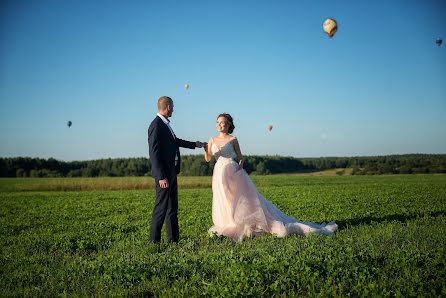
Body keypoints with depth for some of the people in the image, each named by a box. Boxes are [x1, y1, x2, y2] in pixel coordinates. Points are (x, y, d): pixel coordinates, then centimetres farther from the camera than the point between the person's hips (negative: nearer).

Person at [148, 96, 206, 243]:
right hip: (164, 173, -10)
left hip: (172, 171, 10)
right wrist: (161, 177, -23)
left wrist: (195, 144, 42)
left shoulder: (165, 124, 14)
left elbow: (175, 141, 29)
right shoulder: (156, 126, -15)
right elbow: (154, 154, -19)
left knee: (172, 207, 13)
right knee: (162, 206, -6)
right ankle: (154, 240, 3)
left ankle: (173, 238, 21)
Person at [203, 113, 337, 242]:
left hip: (232, 172, -4)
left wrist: (239, 168, -13)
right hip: (218, 174, 5)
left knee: (244, 199, -8)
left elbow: (240, 158, 6)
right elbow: (208, 159, 9)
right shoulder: (212, 139, 13)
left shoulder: (233, 140, 2)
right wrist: (205, 149, -10)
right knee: (223, 203, 6)